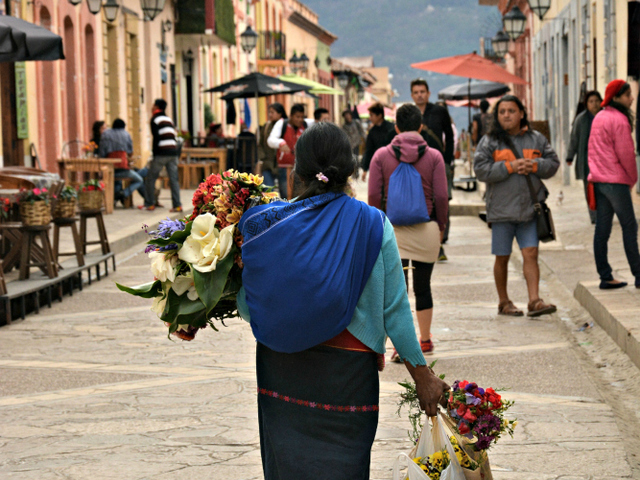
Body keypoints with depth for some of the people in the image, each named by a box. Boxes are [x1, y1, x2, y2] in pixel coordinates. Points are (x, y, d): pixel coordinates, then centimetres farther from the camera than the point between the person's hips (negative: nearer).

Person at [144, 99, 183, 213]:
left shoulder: (155, 119, 0)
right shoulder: (169, 119, 20)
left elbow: (156, 138, -8)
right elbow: (173, 136, 16)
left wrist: (154, 156, -6)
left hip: (162, 152, -6)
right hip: (173, 151, 6)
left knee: (150, 178, 5)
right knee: (174, 179, 3)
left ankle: (150, 204, 5)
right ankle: (177, 205, -5)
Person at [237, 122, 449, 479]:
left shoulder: (268, 225, -8)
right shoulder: (373, 225, -9)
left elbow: (248, 308, -6)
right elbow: (394, 309, -7)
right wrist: (422, 374, 0)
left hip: (283, 369, 1)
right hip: (348, 369, -1)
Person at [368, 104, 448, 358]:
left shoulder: (381, 155, -2)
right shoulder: (434, 156, -3)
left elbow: (374, 196, -3)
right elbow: (441, 197, -4)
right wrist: (441, 226, 10)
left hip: (393, 229, -1)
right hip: (426, 229, 1)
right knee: (423, 286, 14)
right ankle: (425, 340, 27)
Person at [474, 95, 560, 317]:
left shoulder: (536, 139, 9)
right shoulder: (490, 141, 0)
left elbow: (553, 163, 10)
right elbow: (480, 169, -9)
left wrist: (535, 165, -9)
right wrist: (509, 167, -17)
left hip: (530, 208, 1)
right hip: (501, 209, -1)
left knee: (530, 253, -6)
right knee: (502, 257, 7)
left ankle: (534, 301, -9)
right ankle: (504, 302, 19)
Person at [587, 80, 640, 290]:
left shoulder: (598, 117, 13)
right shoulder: (619, 120, -14)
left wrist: (595, 172, 17)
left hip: (598, 180, 8)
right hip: (616, 181, -8)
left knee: (602, 229, 6)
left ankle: (605, 276, 8)